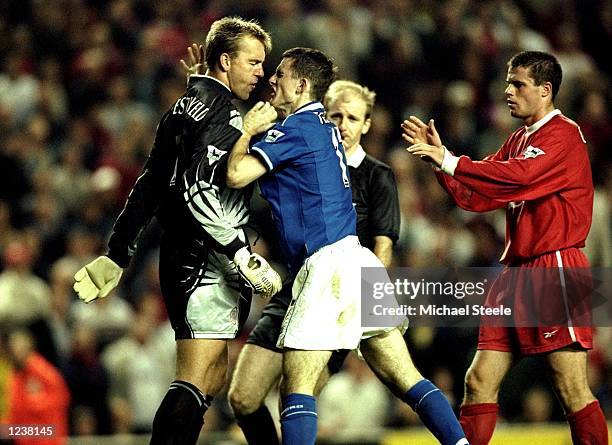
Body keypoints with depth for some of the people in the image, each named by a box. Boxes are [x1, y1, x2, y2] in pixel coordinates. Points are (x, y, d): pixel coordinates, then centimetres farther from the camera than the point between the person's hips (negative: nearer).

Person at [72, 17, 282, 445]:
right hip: (207, 263, -10)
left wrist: (117, 254, 26)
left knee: (213, 378, 16)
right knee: (196, 383, -14)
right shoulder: (224, 115, -11)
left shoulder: (184, 107, 19)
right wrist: (241, 253, -24)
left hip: (179, 260, 10)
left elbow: (148, 188, 22)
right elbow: (196, 190, -24)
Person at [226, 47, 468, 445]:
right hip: (355, 260, 9)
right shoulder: (322, 126, 21)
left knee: (296, 388, -9)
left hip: (329, 264, -9)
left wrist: (248, 131, 4)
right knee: (406, 380, 5)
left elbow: (236, 174, -13)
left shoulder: (297, 128, -6)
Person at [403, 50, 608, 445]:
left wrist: (449, 161, -18)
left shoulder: (564, 134, -7)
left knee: (571, 389, -9)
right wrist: (439, 157, 3)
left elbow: (519, 176, -24)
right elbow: (475, 196, 18)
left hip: (555, 270, -8)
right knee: (479, 382, 4)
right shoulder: (519, 139, 21)